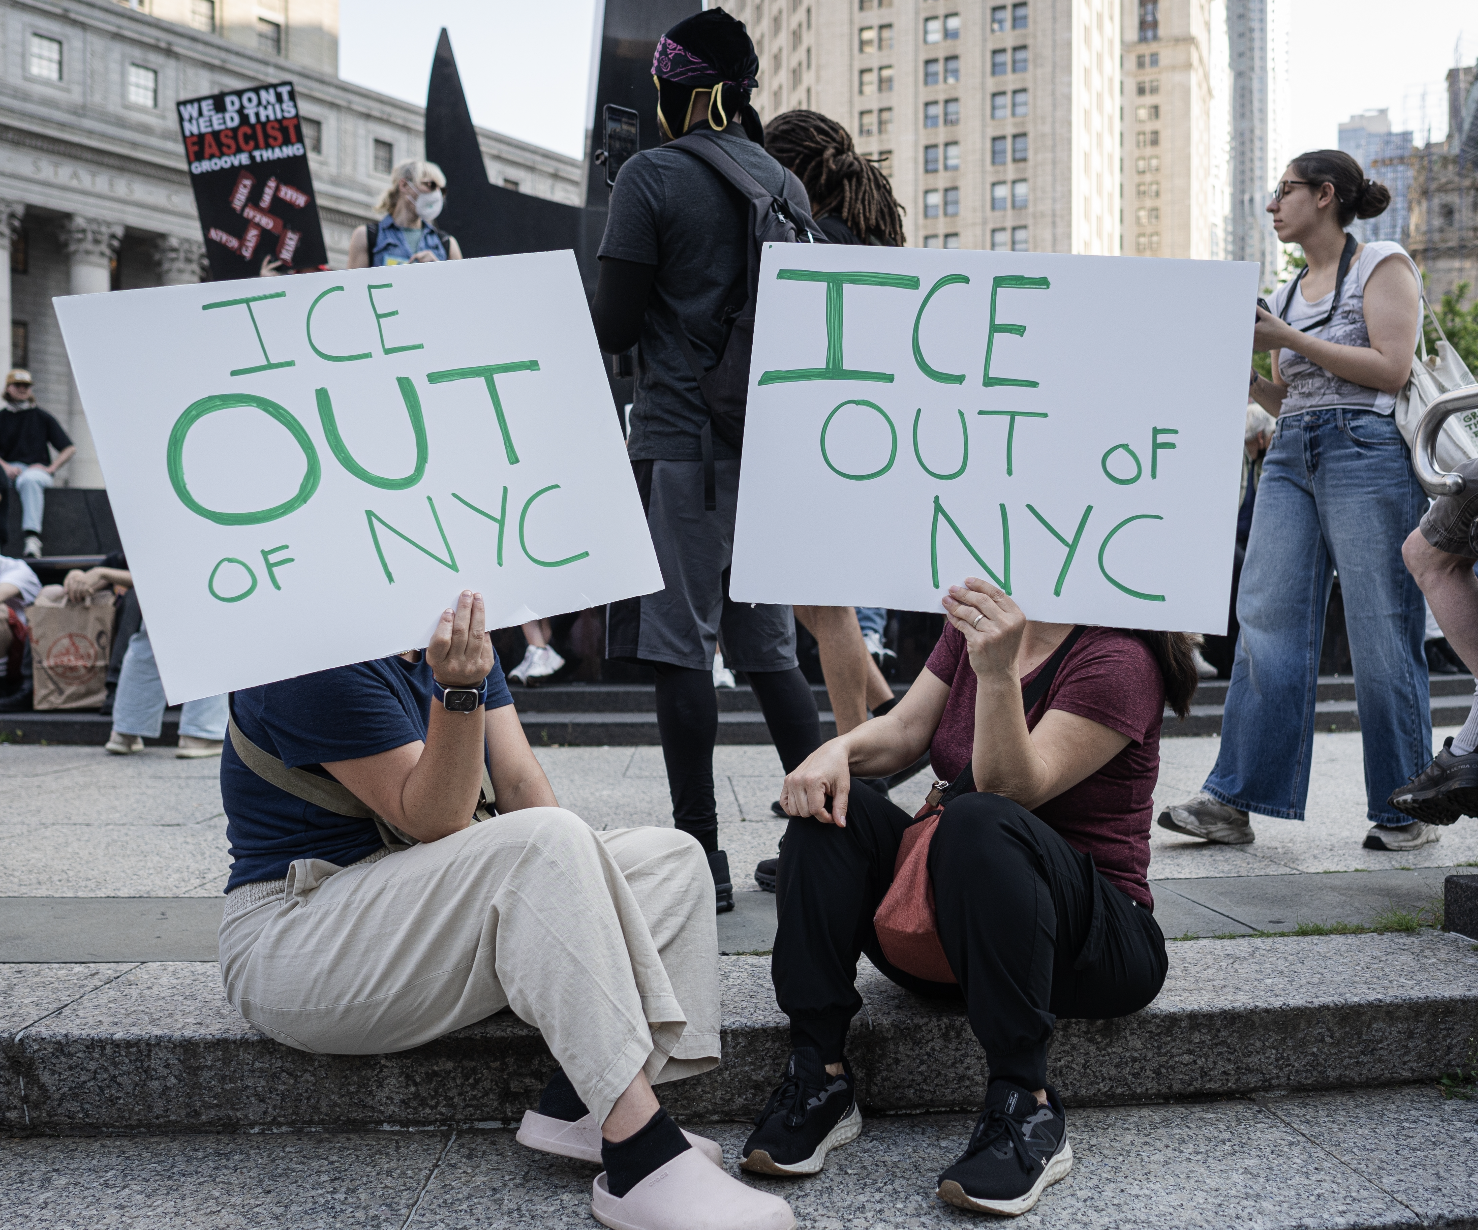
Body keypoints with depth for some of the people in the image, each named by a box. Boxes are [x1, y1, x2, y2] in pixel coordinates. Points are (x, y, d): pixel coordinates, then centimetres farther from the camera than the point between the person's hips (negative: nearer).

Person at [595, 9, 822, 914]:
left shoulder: (653, 176, -5)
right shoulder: (786, 182, 13)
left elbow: (616, 325, -7)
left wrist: (579, 322, 13)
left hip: (681, 440, -6)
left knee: (682, 646, -1)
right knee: (768, 647, 13)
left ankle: (701, 855, 3)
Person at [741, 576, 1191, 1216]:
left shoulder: (1120, 658, -13)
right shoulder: (978, 622, 10)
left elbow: (1013, 787, -23)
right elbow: (904, 729, 3)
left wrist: (997, 675, -39)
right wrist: (839, 749, -18)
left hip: (1097, 941, -7)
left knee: (980, 821, -36)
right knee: (827, 805, -15)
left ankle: (1027, 1113, -31)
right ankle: (819, 1079, -19)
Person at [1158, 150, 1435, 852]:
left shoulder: (1383, 265, 2)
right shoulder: (1288, 293, 21)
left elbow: (1391, 369, -10)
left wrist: (1286, 339, -9)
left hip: (1366, 452, -6)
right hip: (1289, 458, 6)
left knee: (1380, 636, -4)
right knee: (1266, 623, -3)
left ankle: (1405, 812, 8)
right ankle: (1232, 801, -3)